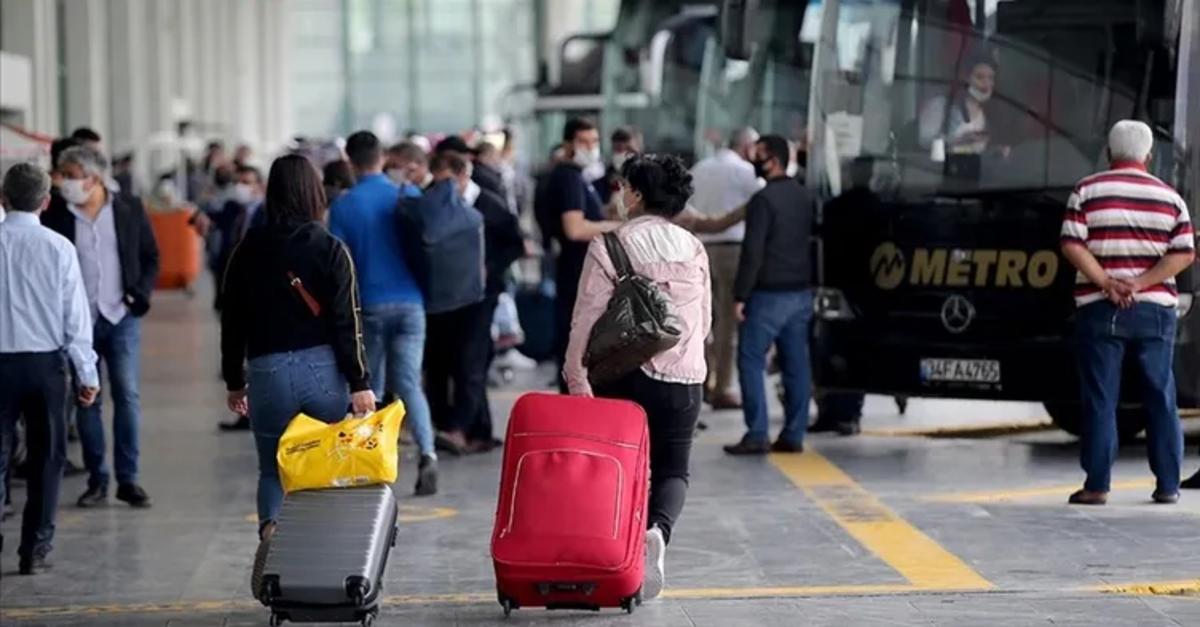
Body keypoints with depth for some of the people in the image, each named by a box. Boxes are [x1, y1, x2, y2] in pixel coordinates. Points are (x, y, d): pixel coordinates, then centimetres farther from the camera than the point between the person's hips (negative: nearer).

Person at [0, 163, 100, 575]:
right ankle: (35, 552, 9)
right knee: (45, 459, 9)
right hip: (46, 361, 0)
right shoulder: (58, 247, -5)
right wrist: (87, 372, 3)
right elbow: (75, 315, -4)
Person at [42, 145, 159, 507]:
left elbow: (151, 257, 8)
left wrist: (140, 294, -4)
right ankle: (97, 479, 12)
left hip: (122, 317, 0)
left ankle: (128, 478, 4)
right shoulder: (55, 214, -2)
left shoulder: (129, 210, 1)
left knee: (127, 395, -2)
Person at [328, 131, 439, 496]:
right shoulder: (409, 196, 1)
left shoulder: (343, 206, -4)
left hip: (369, 304, -1)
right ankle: (427, 453, -21)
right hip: (409, 301, 1)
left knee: (370, 387, 12)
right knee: (409, 384, -1)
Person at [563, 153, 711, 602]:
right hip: (686, 377, 2)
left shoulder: (610, 246, -7)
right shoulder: (694, 248, 5)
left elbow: (587, 318, -10)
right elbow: (705, 321, 12)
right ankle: (659, 529, -19)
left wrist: (575, 376, -5)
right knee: (673, 467, 9)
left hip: (627, 375, -2)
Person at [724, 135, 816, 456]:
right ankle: (793, 435, 8)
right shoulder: (807, 198, 11)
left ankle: (756, 435, -8)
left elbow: (752, 252, -18)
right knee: (796, 364, 7)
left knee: (751, 361, -2)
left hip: (769, 294, -7)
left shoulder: (764, 199, -14)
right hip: (801, 293, 8)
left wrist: (740, 295, -14)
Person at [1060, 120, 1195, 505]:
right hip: (1155, 309, 2)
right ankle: (1168, 484, 10)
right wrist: (1141, 284, -9)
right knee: (1161, 398, 8)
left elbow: (1072, 245, -10)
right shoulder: (1170, 197, 7)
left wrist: (1106, 283, -11)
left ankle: (1097, 485, -1)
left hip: (1101, 309, -2)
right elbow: (1184, 254, -3)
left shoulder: (1087, 192, 1)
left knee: (1101, 400, 0)